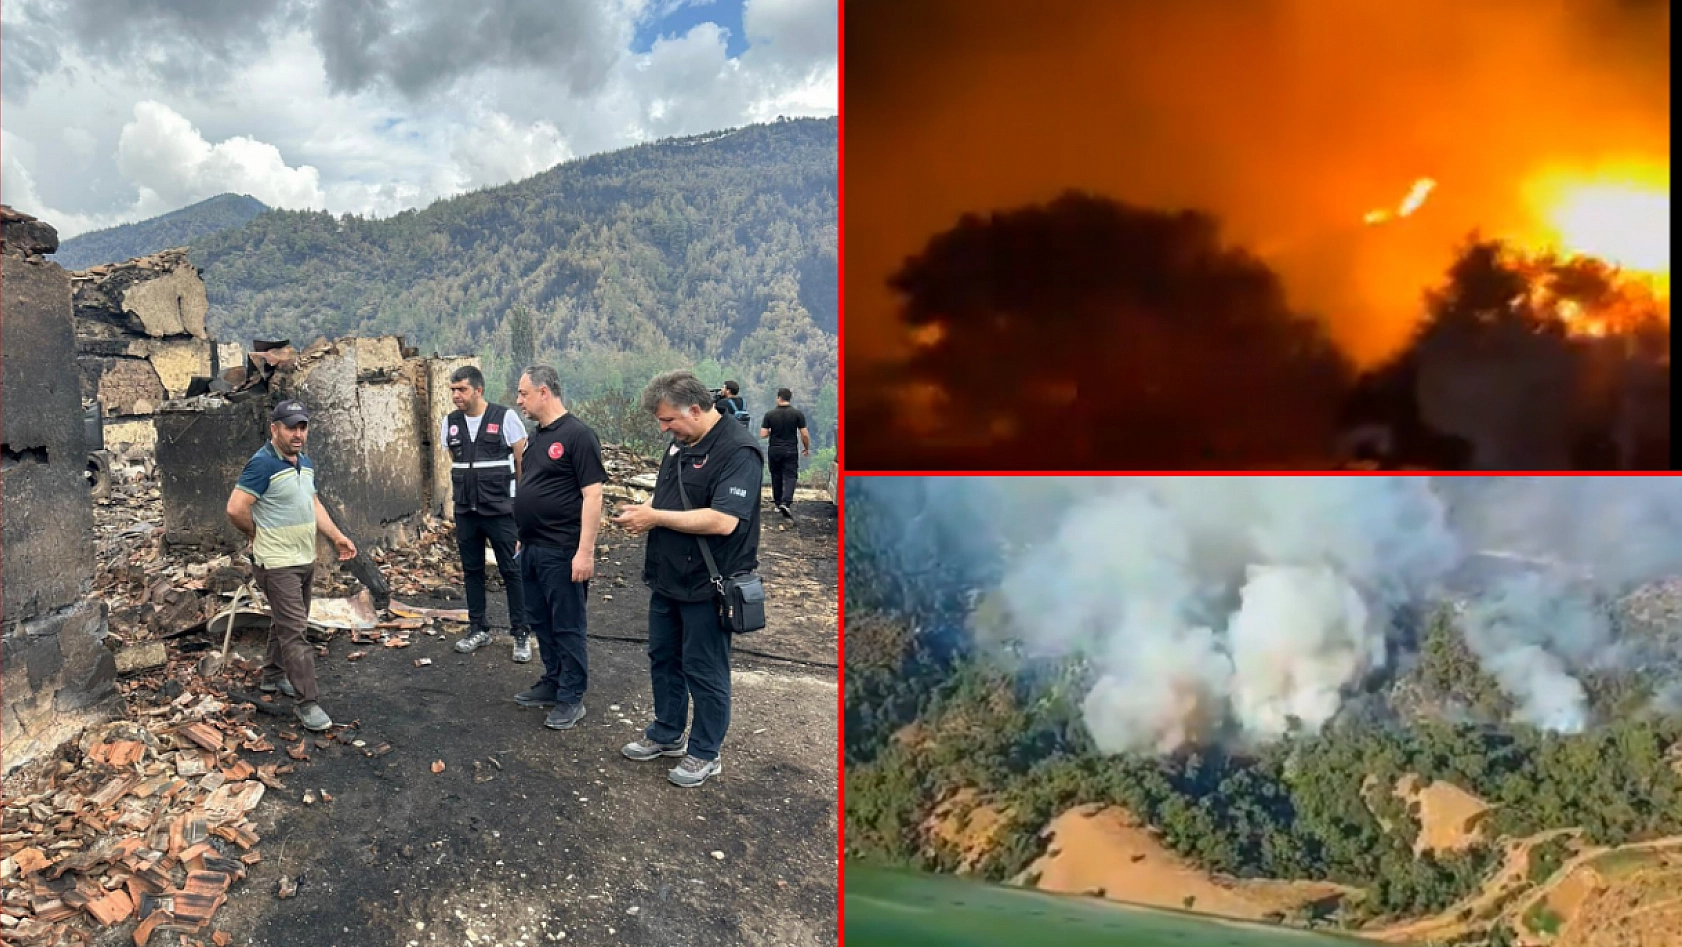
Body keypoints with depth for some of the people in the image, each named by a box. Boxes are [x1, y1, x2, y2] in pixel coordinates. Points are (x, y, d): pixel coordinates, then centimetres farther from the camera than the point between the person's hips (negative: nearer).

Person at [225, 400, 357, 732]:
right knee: (295, 631, -9)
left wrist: (337, 536, 12)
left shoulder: (305, 462, 10)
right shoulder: (262, 464, -18)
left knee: (287, 622, 21)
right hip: (277, 563, -9)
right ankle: (307, 703, -7)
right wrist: (257, 534, -7)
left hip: (305, 558, 9)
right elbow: (236, 509, -23)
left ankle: (272, 676, 39)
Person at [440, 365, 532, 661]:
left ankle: (521, 634, 9)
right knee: (471, 570, 12)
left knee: (511, 571, 1)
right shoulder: (449, 423, 4)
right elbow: (452, 465, 15)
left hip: (501, 511, -4)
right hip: (465, 512, 4)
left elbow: (522, 463, -3)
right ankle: (479, 630, 25)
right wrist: (456, 499, 11)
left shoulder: (505, 418, -9)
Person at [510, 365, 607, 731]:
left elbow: (592, 495, -19)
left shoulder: (577, 434, -15)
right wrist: (523, 536, 19)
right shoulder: (538, 436, 12)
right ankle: (553, 682, 31)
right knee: (541, 621, 17)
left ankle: (572, 699, 11)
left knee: (567, 626, 1)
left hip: (562, 551, -9)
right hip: (532, 549, 9)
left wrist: (585, 551, -23)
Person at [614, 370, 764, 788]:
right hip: (668, 579, 9)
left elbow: (723, 520, -30)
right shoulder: (681, 443, 8)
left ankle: (704, 754, 21)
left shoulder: (737, 450, -21)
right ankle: (666, 734, 37)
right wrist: (642, 510, -3)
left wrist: (656, 517, -23)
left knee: (704, 671, 5)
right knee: (663, 659, 20)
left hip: (707, 586, -9)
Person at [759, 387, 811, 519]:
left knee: (776, 477, 15)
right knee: (790, 477, -3)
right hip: (790, 451, -2)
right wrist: (806, 448, 9)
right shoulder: (797, 413, -6)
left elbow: (763, 434, -5)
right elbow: (804, 434, -6)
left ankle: (777, 503, 23)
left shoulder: (769, 414, -4)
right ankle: (785, 502, -22)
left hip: (774, 451, 2)